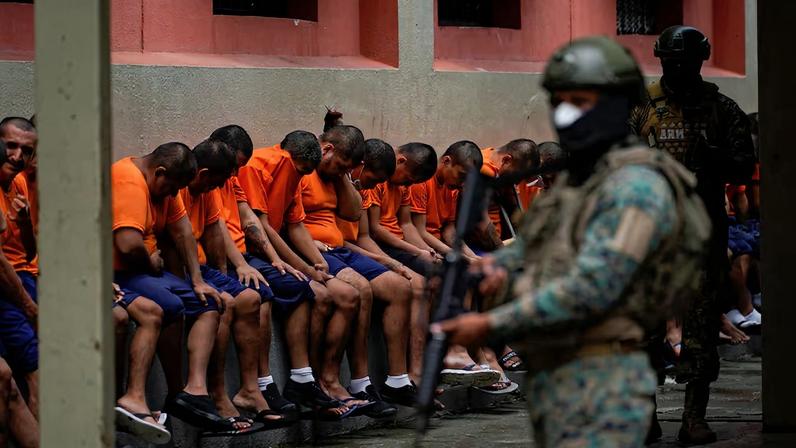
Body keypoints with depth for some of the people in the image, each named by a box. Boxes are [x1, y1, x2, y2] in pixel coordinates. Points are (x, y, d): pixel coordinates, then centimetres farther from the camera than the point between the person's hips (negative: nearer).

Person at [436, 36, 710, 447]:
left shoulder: (635, 185, -13)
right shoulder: (574, 182, 19)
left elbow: (591, 289, -22)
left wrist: (491, 325, -20)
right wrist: (495, 269, -2)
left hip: (601, 386, -10)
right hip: (552, 382, 10)